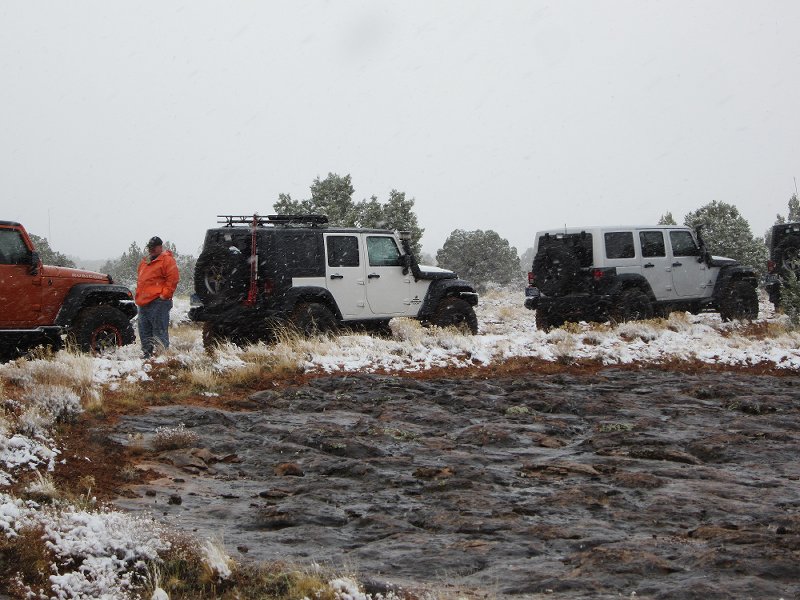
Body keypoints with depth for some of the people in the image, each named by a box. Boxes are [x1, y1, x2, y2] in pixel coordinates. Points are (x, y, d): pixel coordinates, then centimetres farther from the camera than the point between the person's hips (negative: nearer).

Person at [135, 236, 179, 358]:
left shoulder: (167, 260, -5)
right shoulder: (144, 262, 22)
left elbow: (173, 279, -13)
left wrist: (164, 295, -16)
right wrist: (138, 296, 20)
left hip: (158, 302, -9)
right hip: (143, 303, 9)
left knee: (159, 331, -10)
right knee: (144, 332, 12)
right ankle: (146, 354, 19)